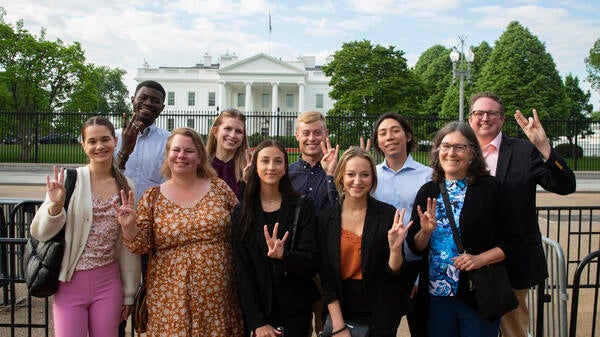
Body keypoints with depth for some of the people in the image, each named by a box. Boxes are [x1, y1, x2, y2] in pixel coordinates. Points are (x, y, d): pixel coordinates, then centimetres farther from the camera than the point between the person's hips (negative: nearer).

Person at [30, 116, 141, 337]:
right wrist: (56, 205, -25)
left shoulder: (126, 187, 1)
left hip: (108, 282, 2)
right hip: (70, 281, -2)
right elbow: (40, 233, -7)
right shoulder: (68, 179, -7)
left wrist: (129, 293, 9)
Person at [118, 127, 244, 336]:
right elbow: (142, 246, 2)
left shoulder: (219, 188, 3)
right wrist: (129, 226, -14)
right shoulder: (153, 197, 2)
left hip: (216, 292, 1)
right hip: (171, 295, 0)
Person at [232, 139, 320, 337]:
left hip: (295, 311, 0)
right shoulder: (241, 213, -2)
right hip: (257, 310, 1)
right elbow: (242, 271, -5)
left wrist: (283, 255, -31)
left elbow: (311, 262, -10)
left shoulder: (303, 207, -5)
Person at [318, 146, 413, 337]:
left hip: (381, 314, -1)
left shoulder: (389, 214, -9)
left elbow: (394, 274, -6)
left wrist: (395, 248, -25)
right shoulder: (325, 219, -4)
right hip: (342, 312, 1)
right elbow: (326, 275, -3)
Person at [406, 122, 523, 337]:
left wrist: (481, 259, -17)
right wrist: (426, 232, -13)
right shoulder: (427, 191, 5)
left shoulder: (489, 188, -5)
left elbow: (513, 241, -4)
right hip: (437, 296, 3)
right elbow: (415, 247, 7)